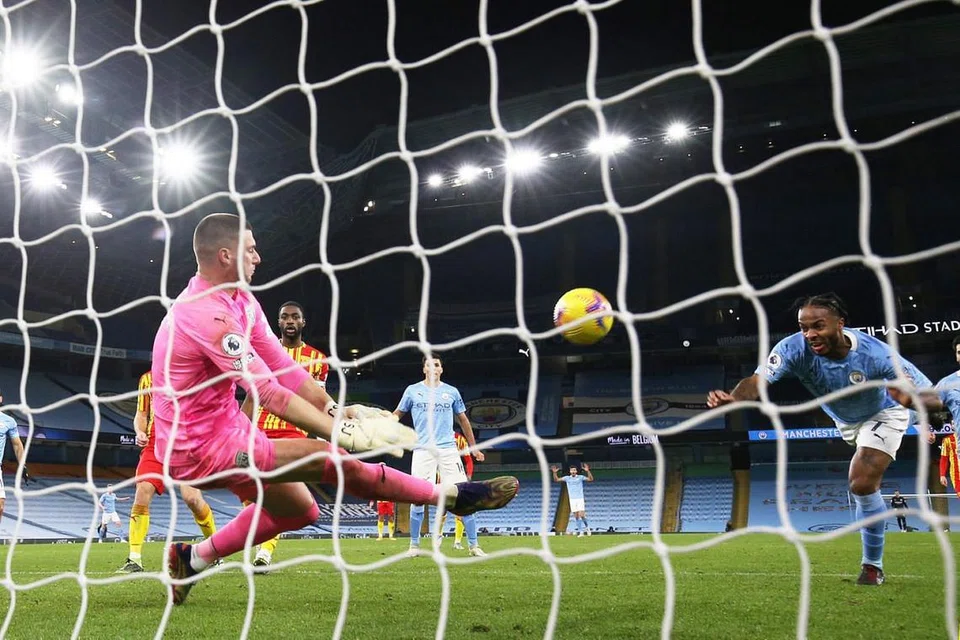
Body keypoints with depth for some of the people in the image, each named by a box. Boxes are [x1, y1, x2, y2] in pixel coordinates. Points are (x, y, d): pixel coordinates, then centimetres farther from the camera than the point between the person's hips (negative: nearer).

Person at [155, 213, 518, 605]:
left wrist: (336, 410, -11)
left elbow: (280, 366, 2)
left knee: (301, 510, 17)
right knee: (331, 459, -18)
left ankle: (193, 558, 26)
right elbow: (269, 392, -29)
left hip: (225, 427, 10)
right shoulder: (207, 313, -26)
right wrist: (346, 434, -29)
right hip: (202, 450, -10)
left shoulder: (238, 299, 4)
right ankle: (452, 496, -8)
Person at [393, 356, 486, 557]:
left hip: (448, 449, 1)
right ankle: (414, 545, 12)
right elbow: (397, 414, 12)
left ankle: (474, 545, 2)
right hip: (423, 451, -1)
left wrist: (473, 447, 19)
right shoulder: (412, 390, 7)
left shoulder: (451, 391, 10)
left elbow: (463, 420, 18)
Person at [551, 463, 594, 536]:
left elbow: (591, 479, -9)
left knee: (581, 515, -11)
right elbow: (556, 480, 6)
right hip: (572, 500, 2)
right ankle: (580, 532, 6)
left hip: (580, 499, -2)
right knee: (576, 516, 0)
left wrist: (587, 471, -24)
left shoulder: (580, 477, 0)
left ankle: (587, 527, 15)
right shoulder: (567, 478, 6)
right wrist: (554, 472, -11)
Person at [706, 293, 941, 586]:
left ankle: (872, 566, 1)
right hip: (844, 419, 4)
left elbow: (934, 398, -41)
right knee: (862, 483, 26)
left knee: (862, 484, -18)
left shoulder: (874, 353, -42)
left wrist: (911, 399, -66)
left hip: (883, 414, -4)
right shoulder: (794, 348, -35)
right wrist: (733, 398, -71)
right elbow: (757, 380, -48)